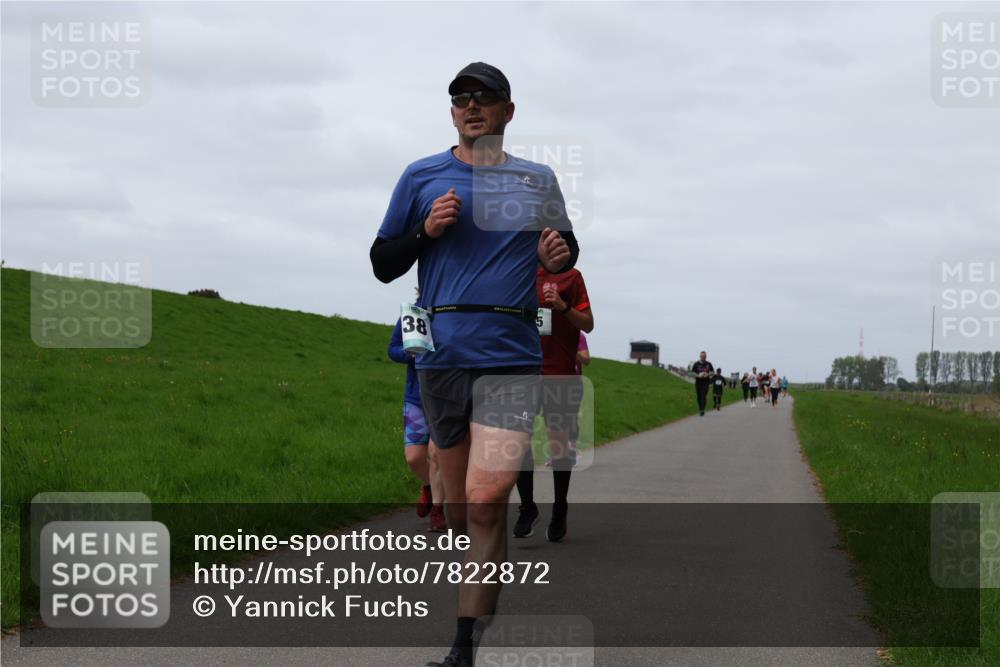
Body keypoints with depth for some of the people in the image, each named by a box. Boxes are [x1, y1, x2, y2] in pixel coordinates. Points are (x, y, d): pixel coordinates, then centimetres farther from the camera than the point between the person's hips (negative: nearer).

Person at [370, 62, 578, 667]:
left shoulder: (538, 180, 10)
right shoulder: (422, 178, 9)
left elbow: (566, 249, 22)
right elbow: (382, 264, 11)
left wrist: (560, 255, -2)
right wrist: (426, 231, -7)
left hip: (512, 359, -2)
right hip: (442, 359, 2)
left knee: (486, 502, -15)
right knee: (460, 506, 7)